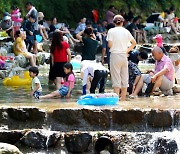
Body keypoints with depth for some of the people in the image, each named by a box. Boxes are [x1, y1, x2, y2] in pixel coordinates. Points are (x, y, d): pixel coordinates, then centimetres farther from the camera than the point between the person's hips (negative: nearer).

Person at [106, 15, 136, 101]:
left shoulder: (111, 31, -5)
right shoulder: (126, 31, 6)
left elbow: (110, 44, -12)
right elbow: (134, 43, 8)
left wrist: (112, 48, 9)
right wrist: (127, 50, 11)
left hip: (115, 55, -3)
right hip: (124, 55, 3)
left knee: (116, 77, -4)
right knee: (124, 77, 9)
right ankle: (123, 98, 12)